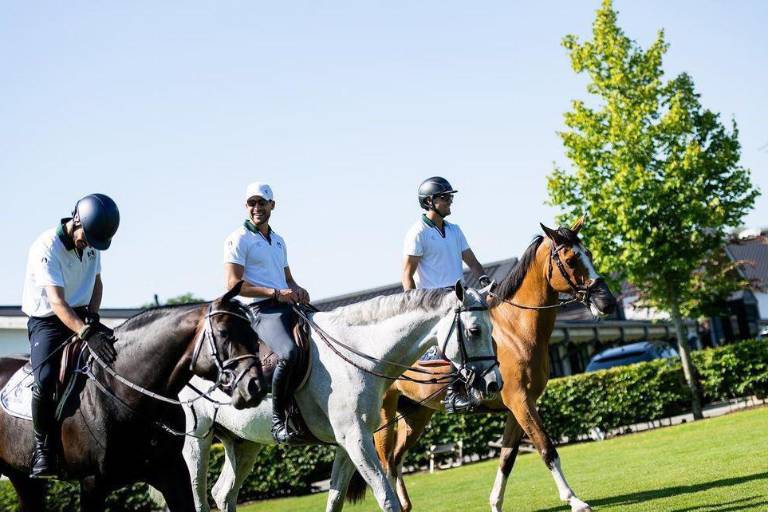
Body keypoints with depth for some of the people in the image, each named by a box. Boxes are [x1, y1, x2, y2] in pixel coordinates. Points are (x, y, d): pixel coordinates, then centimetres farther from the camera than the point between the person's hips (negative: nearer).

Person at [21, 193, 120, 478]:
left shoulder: (92, 244, 1)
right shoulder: (46, 247, -22)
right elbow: (56, 302, -30)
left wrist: (92, 316, -5)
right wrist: (87, 333, -43)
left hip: (82, 316, 6)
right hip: (47, 320, -6)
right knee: (45, 379, -30)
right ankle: (43, 448, -14)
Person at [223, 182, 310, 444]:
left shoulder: (278, 241, 24)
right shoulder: (239, 239, 0)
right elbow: (233, 284, -9)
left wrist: (297, 290, 7)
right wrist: (275, 293, -15)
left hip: (288, 308, 8)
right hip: (264, 311, -8)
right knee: (289, 353, -34)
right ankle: (278, 420, -24)